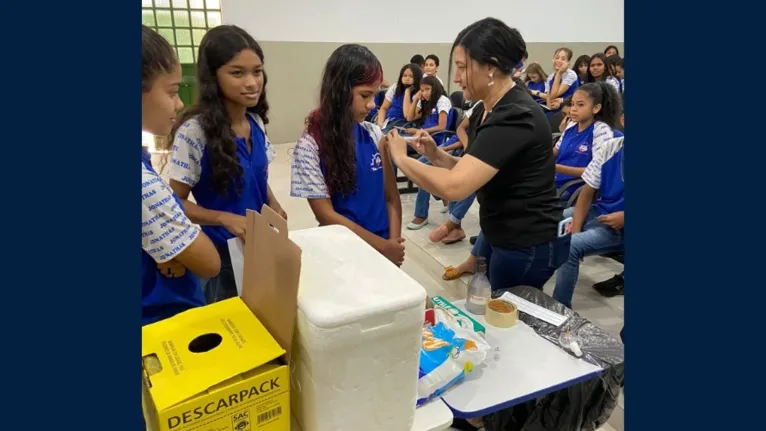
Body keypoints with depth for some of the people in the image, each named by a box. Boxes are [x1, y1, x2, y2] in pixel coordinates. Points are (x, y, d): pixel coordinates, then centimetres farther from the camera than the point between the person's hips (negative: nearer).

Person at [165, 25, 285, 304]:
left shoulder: (256, 123, -2)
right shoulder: (194, 131, -20)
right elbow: (176, 202, -15)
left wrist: (274, 206, -7)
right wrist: (226, 219, -28)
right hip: (222, 254, -5)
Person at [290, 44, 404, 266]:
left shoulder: (374, 134, -2)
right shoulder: (311, 145, -14)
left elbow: (392, 197, 1)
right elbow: (326, 215, -14)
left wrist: (393, 244, -11)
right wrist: (382, 246, -14)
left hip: (385, 246, 4)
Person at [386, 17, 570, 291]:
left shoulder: (516, 117, -26)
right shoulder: (486, 110, 4)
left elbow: (454, 187, -35)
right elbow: (470, 174, 8)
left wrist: (401, 158, -21)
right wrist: (436, 155, -8)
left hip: (528, 246, -9)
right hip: (502, 237, 9)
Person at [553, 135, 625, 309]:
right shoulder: (610, 147, 0)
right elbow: (588, 191, -1)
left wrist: (623, 218, -23)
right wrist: (575, 229, -10)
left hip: (620, 227, -6)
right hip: (598, 212, 6)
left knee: (569, 247, -27)